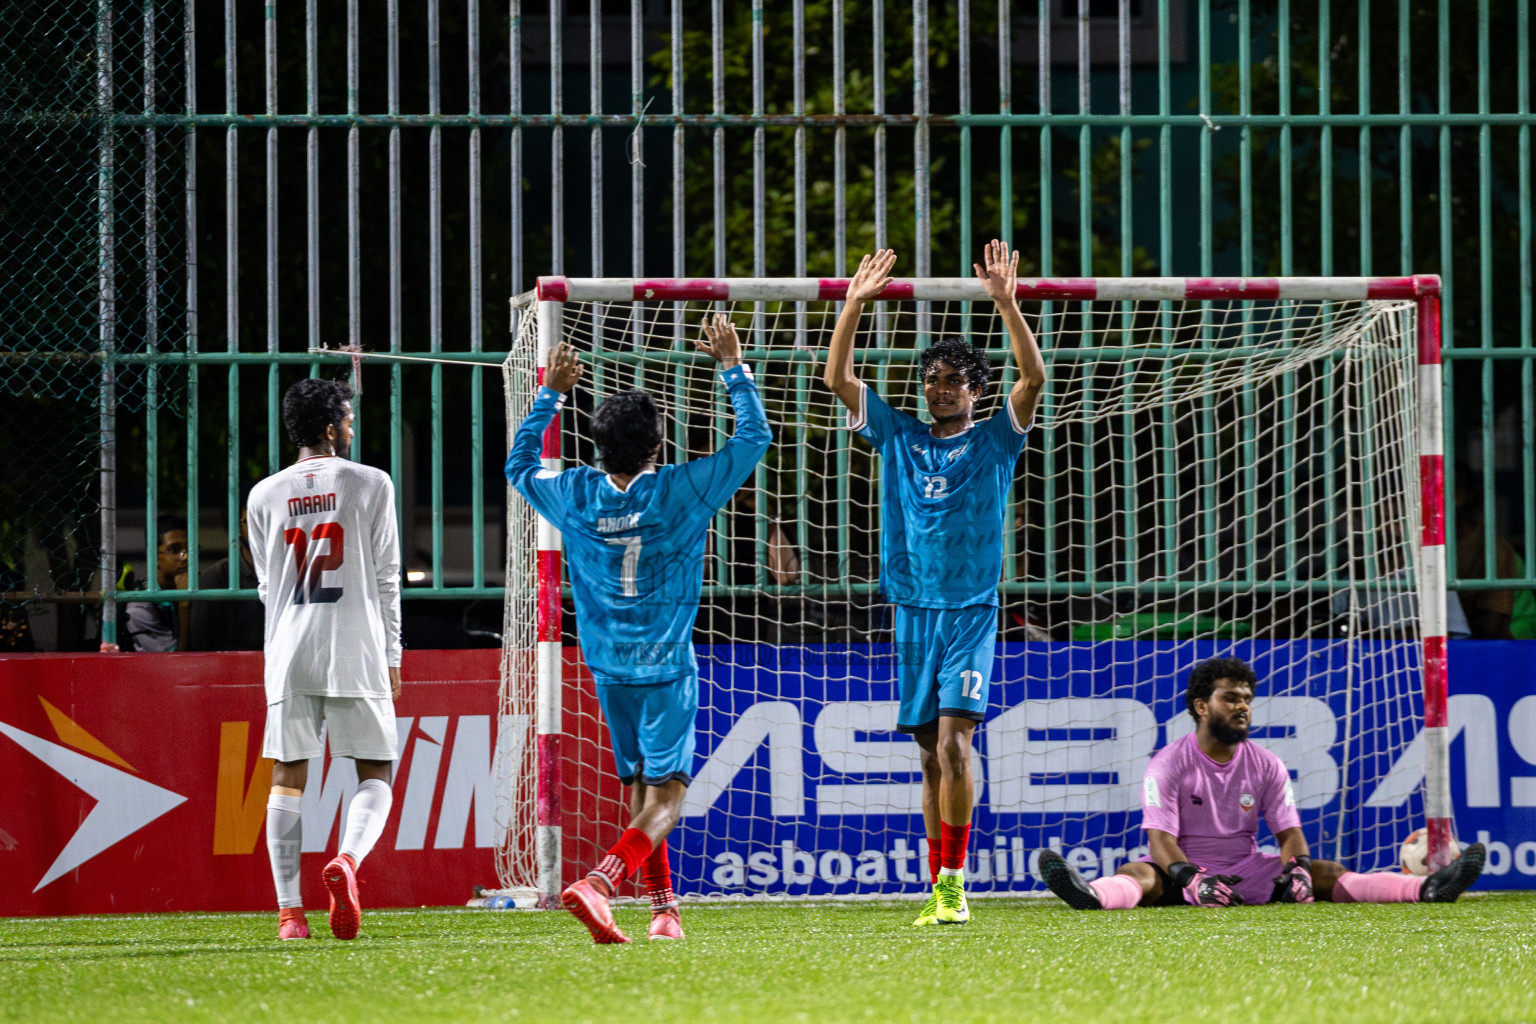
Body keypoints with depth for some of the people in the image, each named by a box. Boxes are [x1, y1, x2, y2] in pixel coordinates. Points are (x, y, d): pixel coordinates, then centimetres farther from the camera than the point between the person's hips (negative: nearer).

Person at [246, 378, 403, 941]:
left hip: (289, 657, 2)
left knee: (287, 782, 5)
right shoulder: (370, 484, 1)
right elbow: (386, 576, 2)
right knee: (374, 774, 6)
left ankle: (289, 911, -1)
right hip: (356, 652, -2)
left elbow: (266, 585, 15)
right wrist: (392, 655, 9)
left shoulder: (264, 495, 8)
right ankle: (347, 861, -22)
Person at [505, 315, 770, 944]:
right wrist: (733, 367, 6)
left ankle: (663, 909, 20)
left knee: (640, 791, 17)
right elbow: (754, 437, -2)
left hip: (608, 669, 4)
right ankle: (598, 885, -29)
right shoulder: (681, 491, -12)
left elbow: (518, 465, 19)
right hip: (665, 667, -4)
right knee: (665, 798, -7)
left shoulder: (575, 496, -3)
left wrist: (551, 394, 21)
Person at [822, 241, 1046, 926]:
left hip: (971, 610, -3)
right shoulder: (899, 437, 12)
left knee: (953, 737, -18)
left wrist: (1005, 303, -19)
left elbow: (1033, 377, -10)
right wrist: (855, 303, -1)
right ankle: (941, 891, 8)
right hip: (912, 608, 3)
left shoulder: (995, 440, 5)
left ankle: (955, 881, -16)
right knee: (932, 753, 5)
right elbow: (837, 378, 8)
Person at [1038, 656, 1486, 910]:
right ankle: (1093, 896, -70)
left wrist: (1297, 869, -21)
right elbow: (1160, 837, -14)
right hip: (1184, 869, -4)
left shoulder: (1266, 765, 7)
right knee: (1138, 873, -36)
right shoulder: (1169, 763, -5)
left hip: (1247, 870, 4)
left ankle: (1426, 889, -30)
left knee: (1327, 873, -14)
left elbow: (1289, 832, 3)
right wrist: (1192, 879, -34)